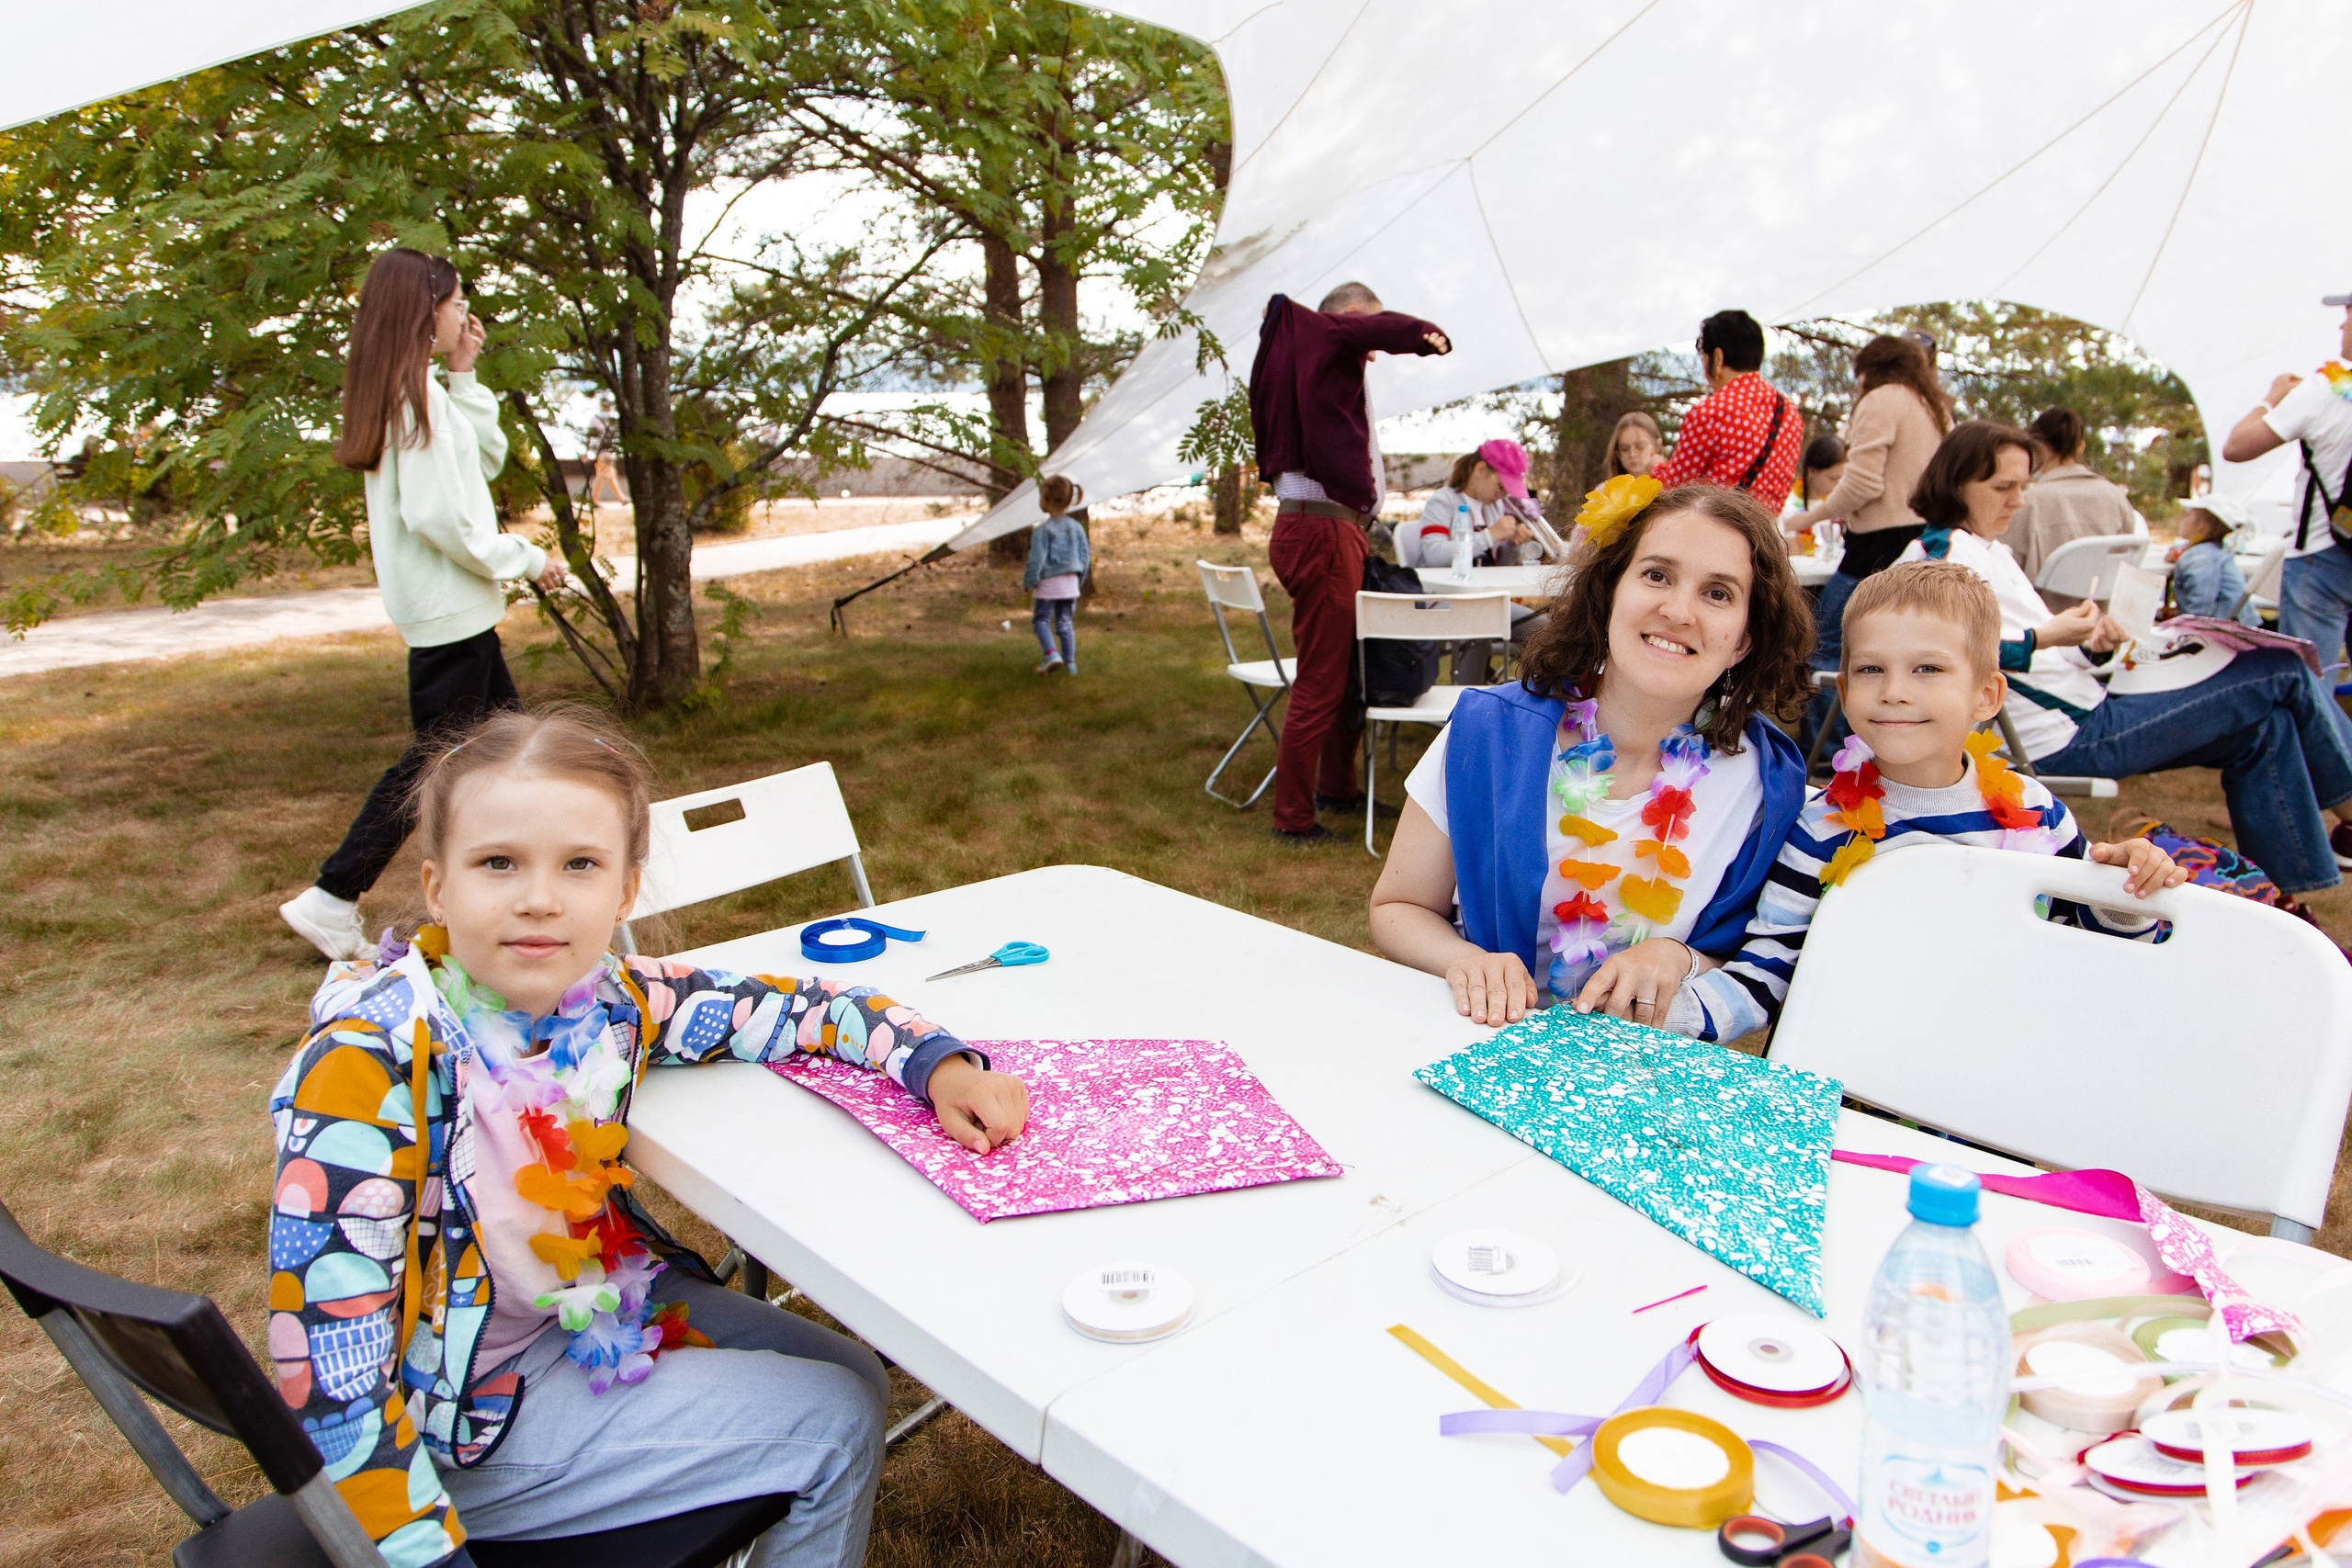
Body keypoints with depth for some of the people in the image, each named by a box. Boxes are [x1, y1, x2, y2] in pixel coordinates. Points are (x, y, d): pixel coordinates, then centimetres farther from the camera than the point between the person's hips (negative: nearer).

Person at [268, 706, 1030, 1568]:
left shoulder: (610, 998, -13)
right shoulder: (365, 1065, -30)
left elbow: (798, 1008, -1)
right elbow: (330, 1394, -28)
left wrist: (938, 1064, -17)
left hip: (594, 1301, 6)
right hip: (469, 1416, -6)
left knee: (856, 1383, 13)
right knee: (834, 1425, -7)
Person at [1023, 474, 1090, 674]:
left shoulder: (1043, 530, -14)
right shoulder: (1076, 528, 4)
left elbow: (1036, 559, -15)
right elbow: (1084, 555, 9)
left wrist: (1030, 582, -4)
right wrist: (1079, 579, 20)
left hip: (1048, 583, -5)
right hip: (1071, 583, 5)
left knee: (1040, 620, 7)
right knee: (1065, 622, 13)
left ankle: (1051, 653, -13)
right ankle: (1070, 661, 11)